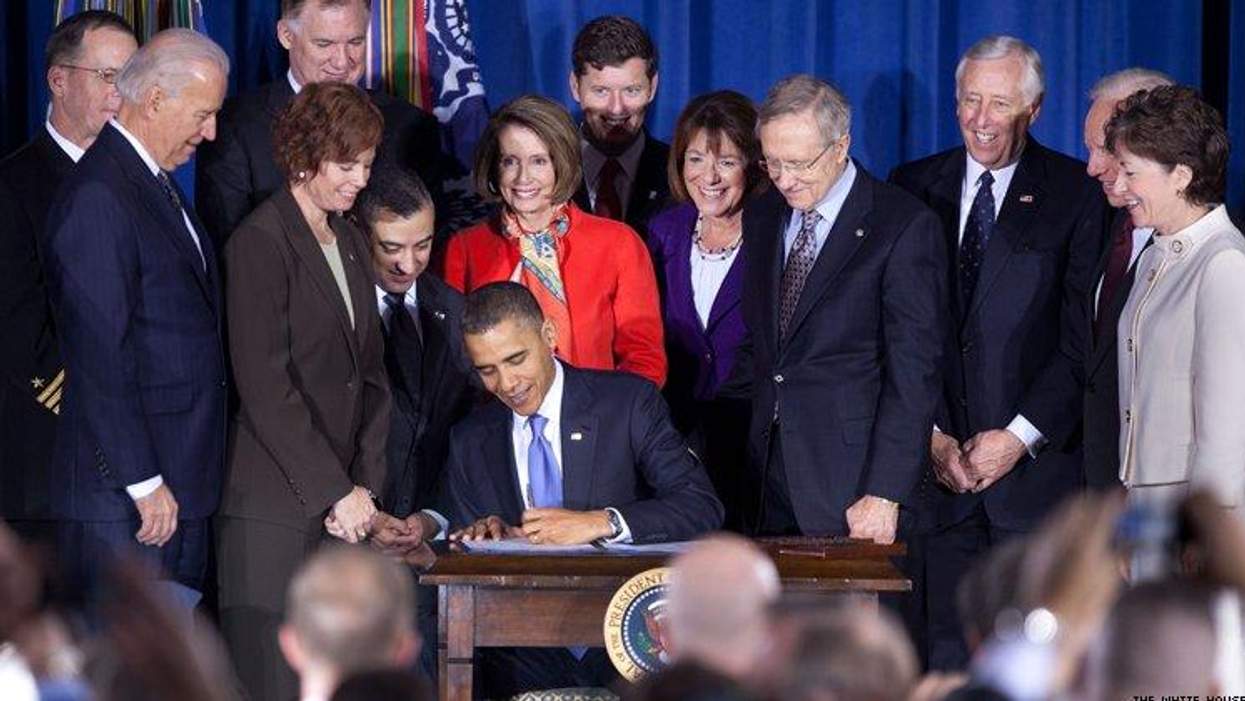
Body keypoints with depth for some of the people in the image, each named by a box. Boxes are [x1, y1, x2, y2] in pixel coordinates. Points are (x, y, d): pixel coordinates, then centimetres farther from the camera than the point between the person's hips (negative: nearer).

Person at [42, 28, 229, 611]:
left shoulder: (156, 186, 17)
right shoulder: (96, 196, -15)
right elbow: (101, 354, -19)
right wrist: (143, 482, -20)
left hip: (177, 484, 10)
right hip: (122, 496, -10)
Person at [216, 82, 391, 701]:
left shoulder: (350, 242, 17)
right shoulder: (261, 242, -7)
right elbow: (265, 387, -13)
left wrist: (365, 485, 4)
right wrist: (336, 492, -13)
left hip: (341, 508, 7)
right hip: (274, 510, -7)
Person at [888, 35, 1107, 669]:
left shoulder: (1075, 194, 1)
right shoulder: (913, 189, 10)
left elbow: (1083, 338, -4)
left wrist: (1021, 436, -10)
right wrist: (933, 438, -2)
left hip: (1036, 466, -3)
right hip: (935, 467, 3)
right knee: (943, 649, 2)